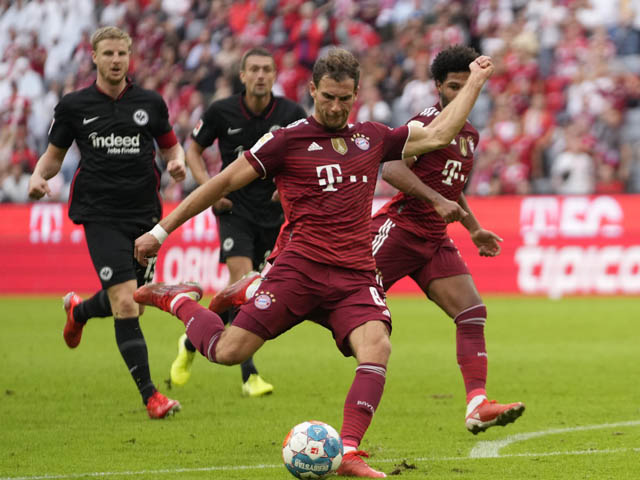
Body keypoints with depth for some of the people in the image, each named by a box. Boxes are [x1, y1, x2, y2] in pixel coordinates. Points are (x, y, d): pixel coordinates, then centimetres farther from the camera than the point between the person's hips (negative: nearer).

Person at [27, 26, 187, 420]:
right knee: (125, 302, -16)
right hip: (101, 216, -3)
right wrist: (38, 176, -8)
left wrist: (178, 162, -6)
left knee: (132, 305, 12)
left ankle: (78, 310, 48)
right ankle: (149, 395, -12)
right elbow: (54, 155, 12)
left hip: (144, 215, 3)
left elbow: (171, 144, 17)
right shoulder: (74, 106, 3)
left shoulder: (150, 103, 6)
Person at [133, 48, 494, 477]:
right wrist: (162, 230, 4)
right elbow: (224, 183, 4)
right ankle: (179, 301, 19)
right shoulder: (288, 140, 1)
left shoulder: (372, 138, 15)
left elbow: (437, 135, 20)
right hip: (302, 267, -3)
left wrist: (475, 82, 20)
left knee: (377, 346, -25)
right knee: (227, 351, -13)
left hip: (356, 276, 3)